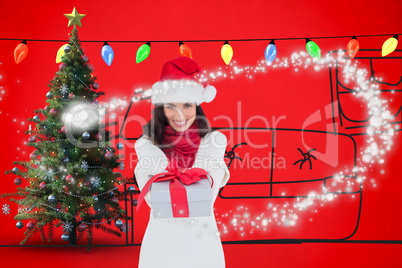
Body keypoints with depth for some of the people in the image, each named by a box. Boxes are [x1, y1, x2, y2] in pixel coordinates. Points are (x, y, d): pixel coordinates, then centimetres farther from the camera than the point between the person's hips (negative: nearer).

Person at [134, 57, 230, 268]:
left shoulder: (213, 142, -4)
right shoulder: (146, 146, -5)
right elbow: (151, 198, -12)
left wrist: (204, 181, -36)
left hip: (203, 238, 1)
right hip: (162, 240, 0)